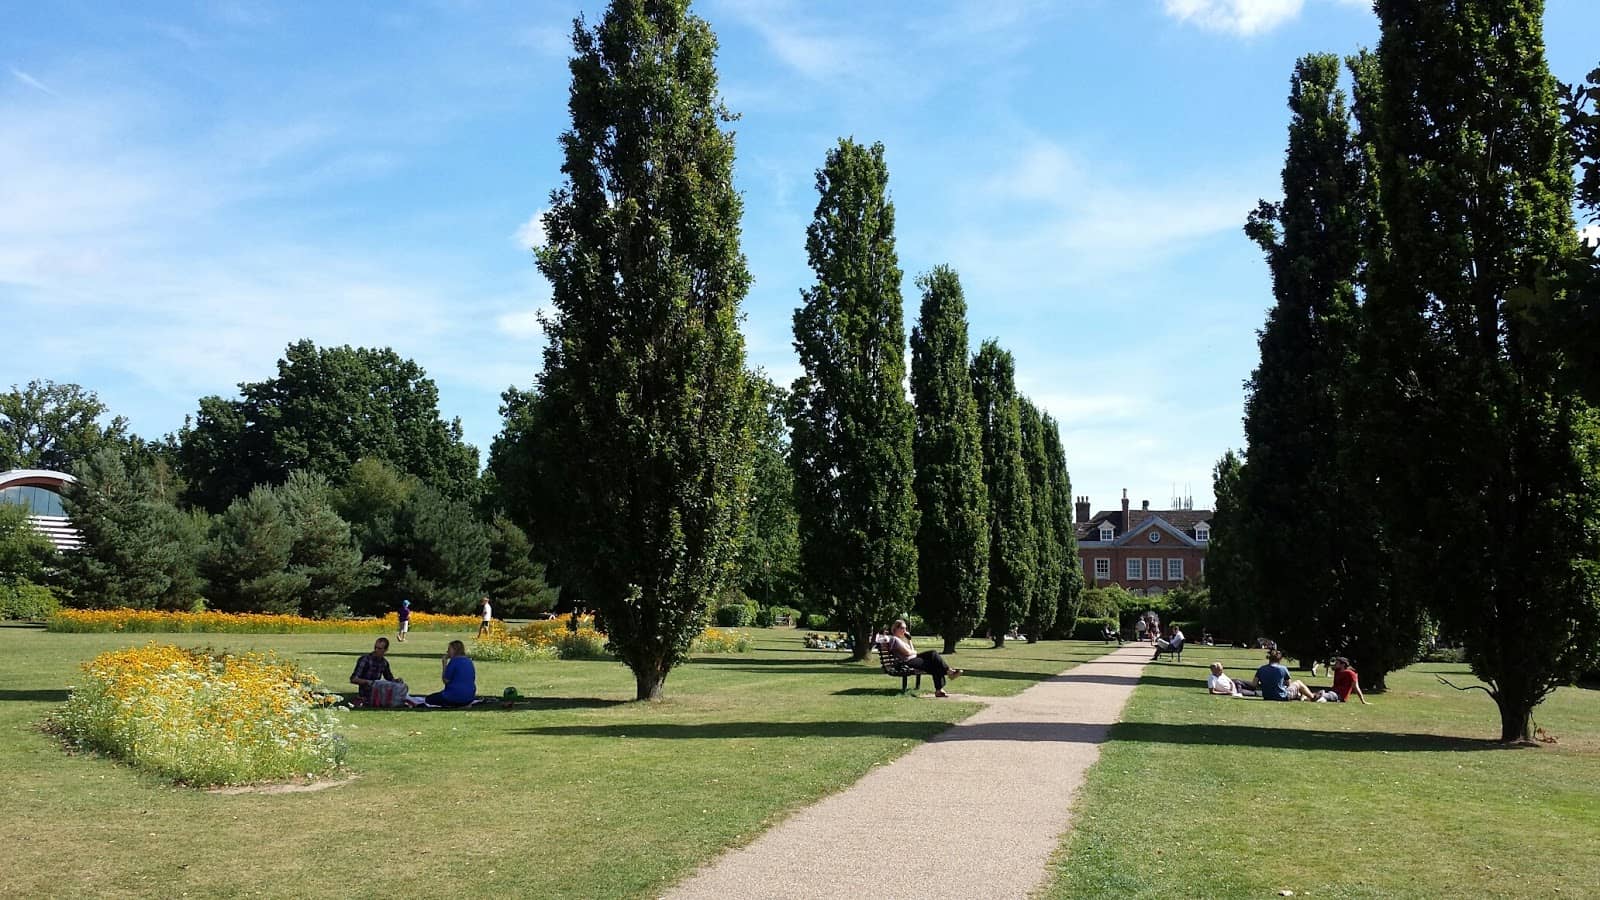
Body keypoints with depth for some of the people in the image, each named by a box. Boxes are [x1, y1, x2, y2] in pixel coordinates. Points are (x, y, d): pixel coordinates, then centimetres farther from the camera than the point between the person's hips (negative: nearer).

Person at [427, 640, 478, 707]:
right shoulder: (469, 662, 9)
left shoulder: (454, 660, -13)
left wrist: (444, 663, -5)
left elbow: (446, 680, -10)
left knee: (429, 699, 9)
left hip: (456, 696, -8)